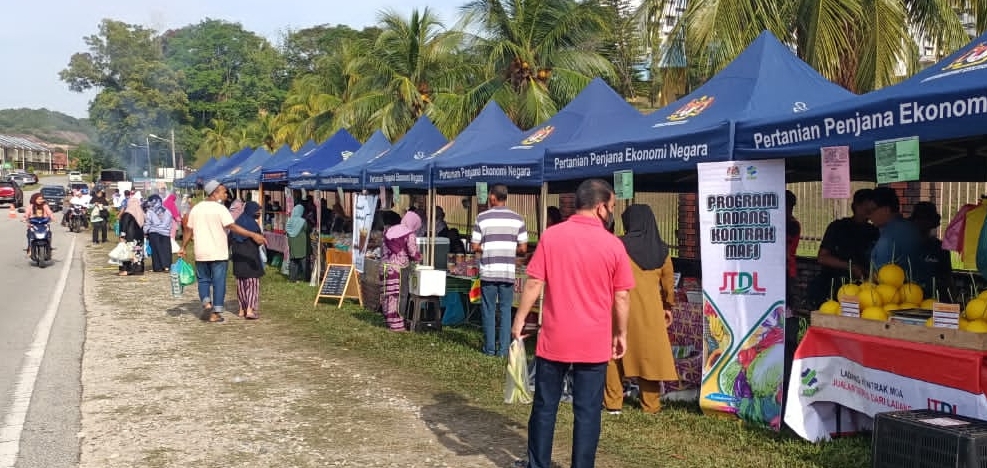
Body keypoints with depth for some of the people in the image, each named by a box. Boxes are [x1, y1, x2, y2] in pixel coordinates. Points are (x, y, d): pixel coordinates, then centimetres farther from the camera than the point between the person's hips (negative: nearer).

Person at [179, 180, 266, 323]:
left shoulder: (196, 208, 7)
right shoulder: (220, 209, -11)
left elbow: (189, 231, 9)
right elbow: (233, 227, -20)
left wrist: (183, 248, 19)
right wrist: (253, 235, -22)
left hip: (201, 253, 4)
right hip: (219, 253, -4)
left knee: (203, 280, 18)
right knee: (219, 282, 3)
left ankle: (206, 302, -2)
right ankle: (216, 313, 4)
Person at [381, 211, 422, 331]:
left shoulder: (389, 231, 16)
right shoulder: (410, 235, -5)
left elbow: (385, 250, 17)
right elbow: (414, 254, -7)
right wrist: (419, 256, 13)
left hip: (385, 266, 7)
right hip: (397, 268, -7)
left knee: (387, 295, 11)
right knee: (395, 296, -3)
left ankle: (389, 320, 19)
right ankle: (396, 324, 0)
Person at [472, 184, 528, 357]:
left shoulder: (482, 218, -4)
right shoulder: (517, 219, 1)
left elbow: (475, 247, -3)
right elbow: (523, 248, 1)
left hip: (488, 271, -1)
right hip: (508, 271, 1)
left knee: (489, 310, 8)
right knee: (505, 310, 8)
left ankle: (490, 348, 11)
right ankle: (504, 349, 6)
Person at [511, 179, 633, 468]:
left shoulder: (551, 236, -4)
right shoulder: (613, 245, -5)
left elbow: (534, 283, -4)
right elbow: (622, 296, -1)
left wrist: (520, 319, 5)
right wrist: (621, 333, 10)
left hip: (554, 338, 1)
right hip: (594, 342, -1)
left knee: (545, 406, 12)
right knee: (587, 411, 6)